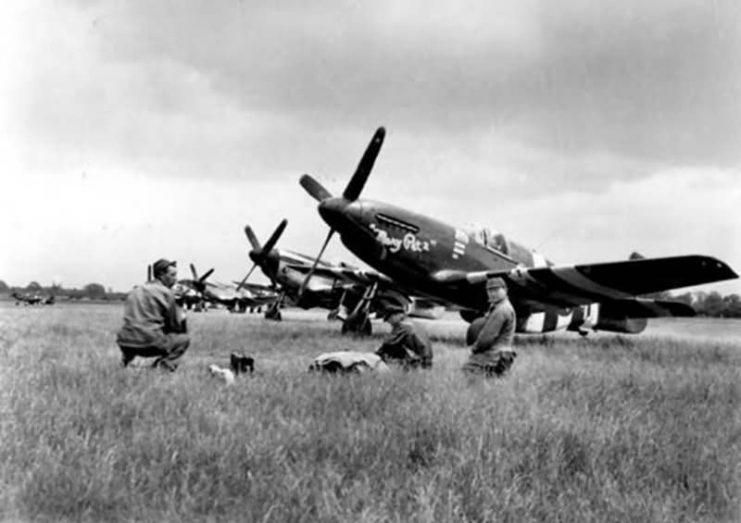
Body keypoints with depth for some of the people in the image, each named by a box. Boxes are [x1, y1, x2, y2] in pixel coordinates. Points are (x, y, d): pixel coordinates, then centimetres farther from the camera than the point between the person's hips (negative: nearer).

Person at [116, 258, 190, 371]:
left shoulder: (136, 290, 19)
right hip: (149, 344, -7)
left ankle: (127, 359, 18)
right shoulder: (166, 293, -1)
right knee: (184, 339, 10)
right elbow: (176, 326, 3)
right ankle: (163, 367, -9)